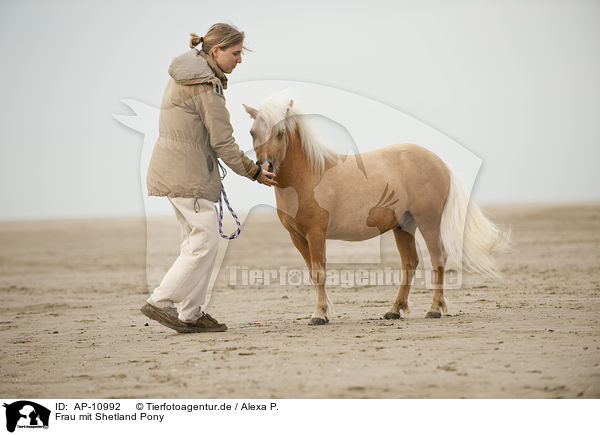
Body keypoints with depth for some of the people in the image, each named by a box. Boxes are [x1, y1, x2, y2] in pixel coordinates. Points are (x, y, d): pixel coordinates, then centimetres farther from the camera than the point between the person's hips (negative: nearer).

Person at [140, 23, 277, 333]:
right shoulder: (207, 86, -17)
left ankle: (190, 315, 14)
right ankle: (161, 301, -4)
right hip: (188, 173, -10)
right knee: (205, 242, -6)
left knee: (195, 241, 12)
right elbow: (222, 141, -16)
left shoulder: (184, 71, 13)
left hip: (171, 167, 10)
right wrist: (254, 172, -6)